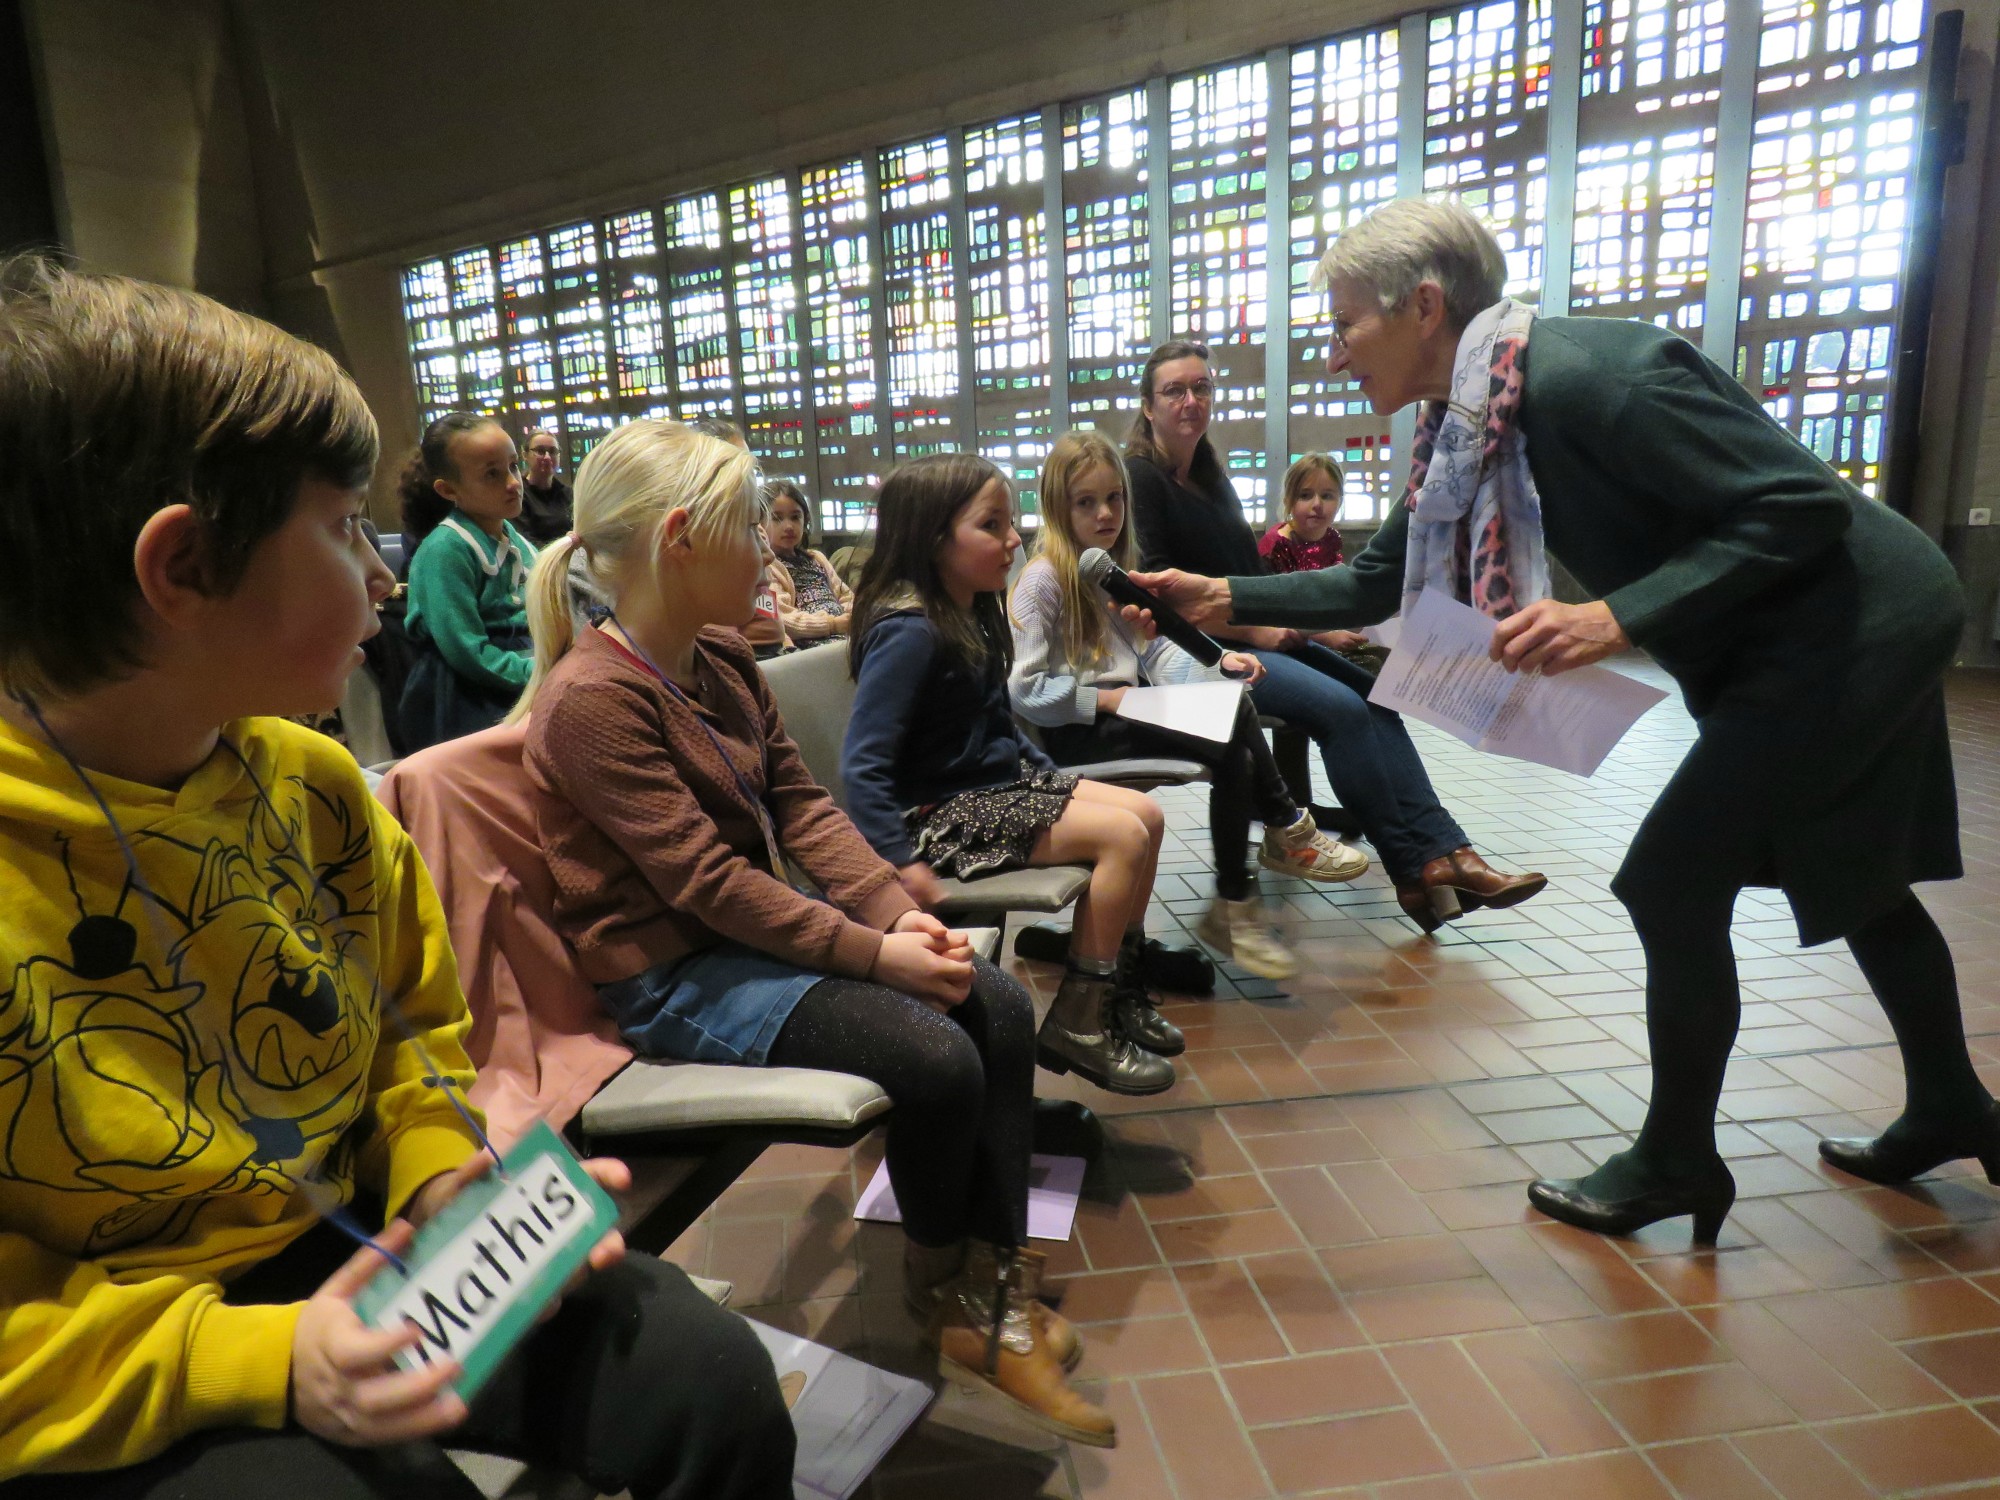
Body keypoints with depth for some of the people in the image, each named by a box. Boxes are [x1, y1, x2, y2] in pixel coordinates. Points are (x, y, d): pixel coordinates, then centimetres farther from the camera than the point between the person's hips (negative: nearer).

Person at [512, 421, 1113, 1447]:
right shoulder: (591, 698, -20)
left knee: (1001, 1009, -5)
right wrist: (873, 953, -23)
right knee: (935, 1059, -20)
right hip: (673, 980, -8)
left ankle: (998, 1284, 4)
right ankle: (937, 1284, 10)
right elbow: (705, 879, -24)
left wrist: (896, 909, -10)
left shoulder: (722, 659, 5)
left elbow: (800, 803, 4)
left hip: (758, 932, 9)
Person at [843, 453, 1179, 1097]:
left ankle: (1120, 992, 17)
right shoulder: (909, 630, -21)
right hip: (945, 813, -10)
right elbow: (862, 765, -25)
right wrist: (901, 863, -29)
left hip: (1004, 780, 10)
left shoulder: (975, 611, 8)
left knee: (1146, 813, 5)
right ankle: (1077, 1024, -5)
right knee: (1123, 835, -17)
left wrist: (1052, 777, 15)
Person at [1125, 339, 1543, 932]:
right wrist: (1252, 630, -13)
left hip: (1251, 635, 8)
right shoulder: (1139, 477, -8)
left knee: (1375, 696, -10)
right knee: (1341, 708, -23)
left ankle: (1440, 849, -14)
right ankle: (1415, 866, -13)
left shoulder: (1211, 475, 17)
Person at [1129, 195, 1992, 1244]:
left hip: (1853, 621, -9)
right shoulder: (1468, 426, 0)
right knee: (1847, 874, 22)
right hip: (1791, 638, 9)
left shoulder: (1588, 375, -28)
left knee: (1672, 883, -5)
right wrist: (1228, 598, 1)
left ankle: (1676, 1161, 15)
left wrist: (1617, 620, -33)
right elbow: (1380, 582, 7)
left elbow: (1807, 505, -26)